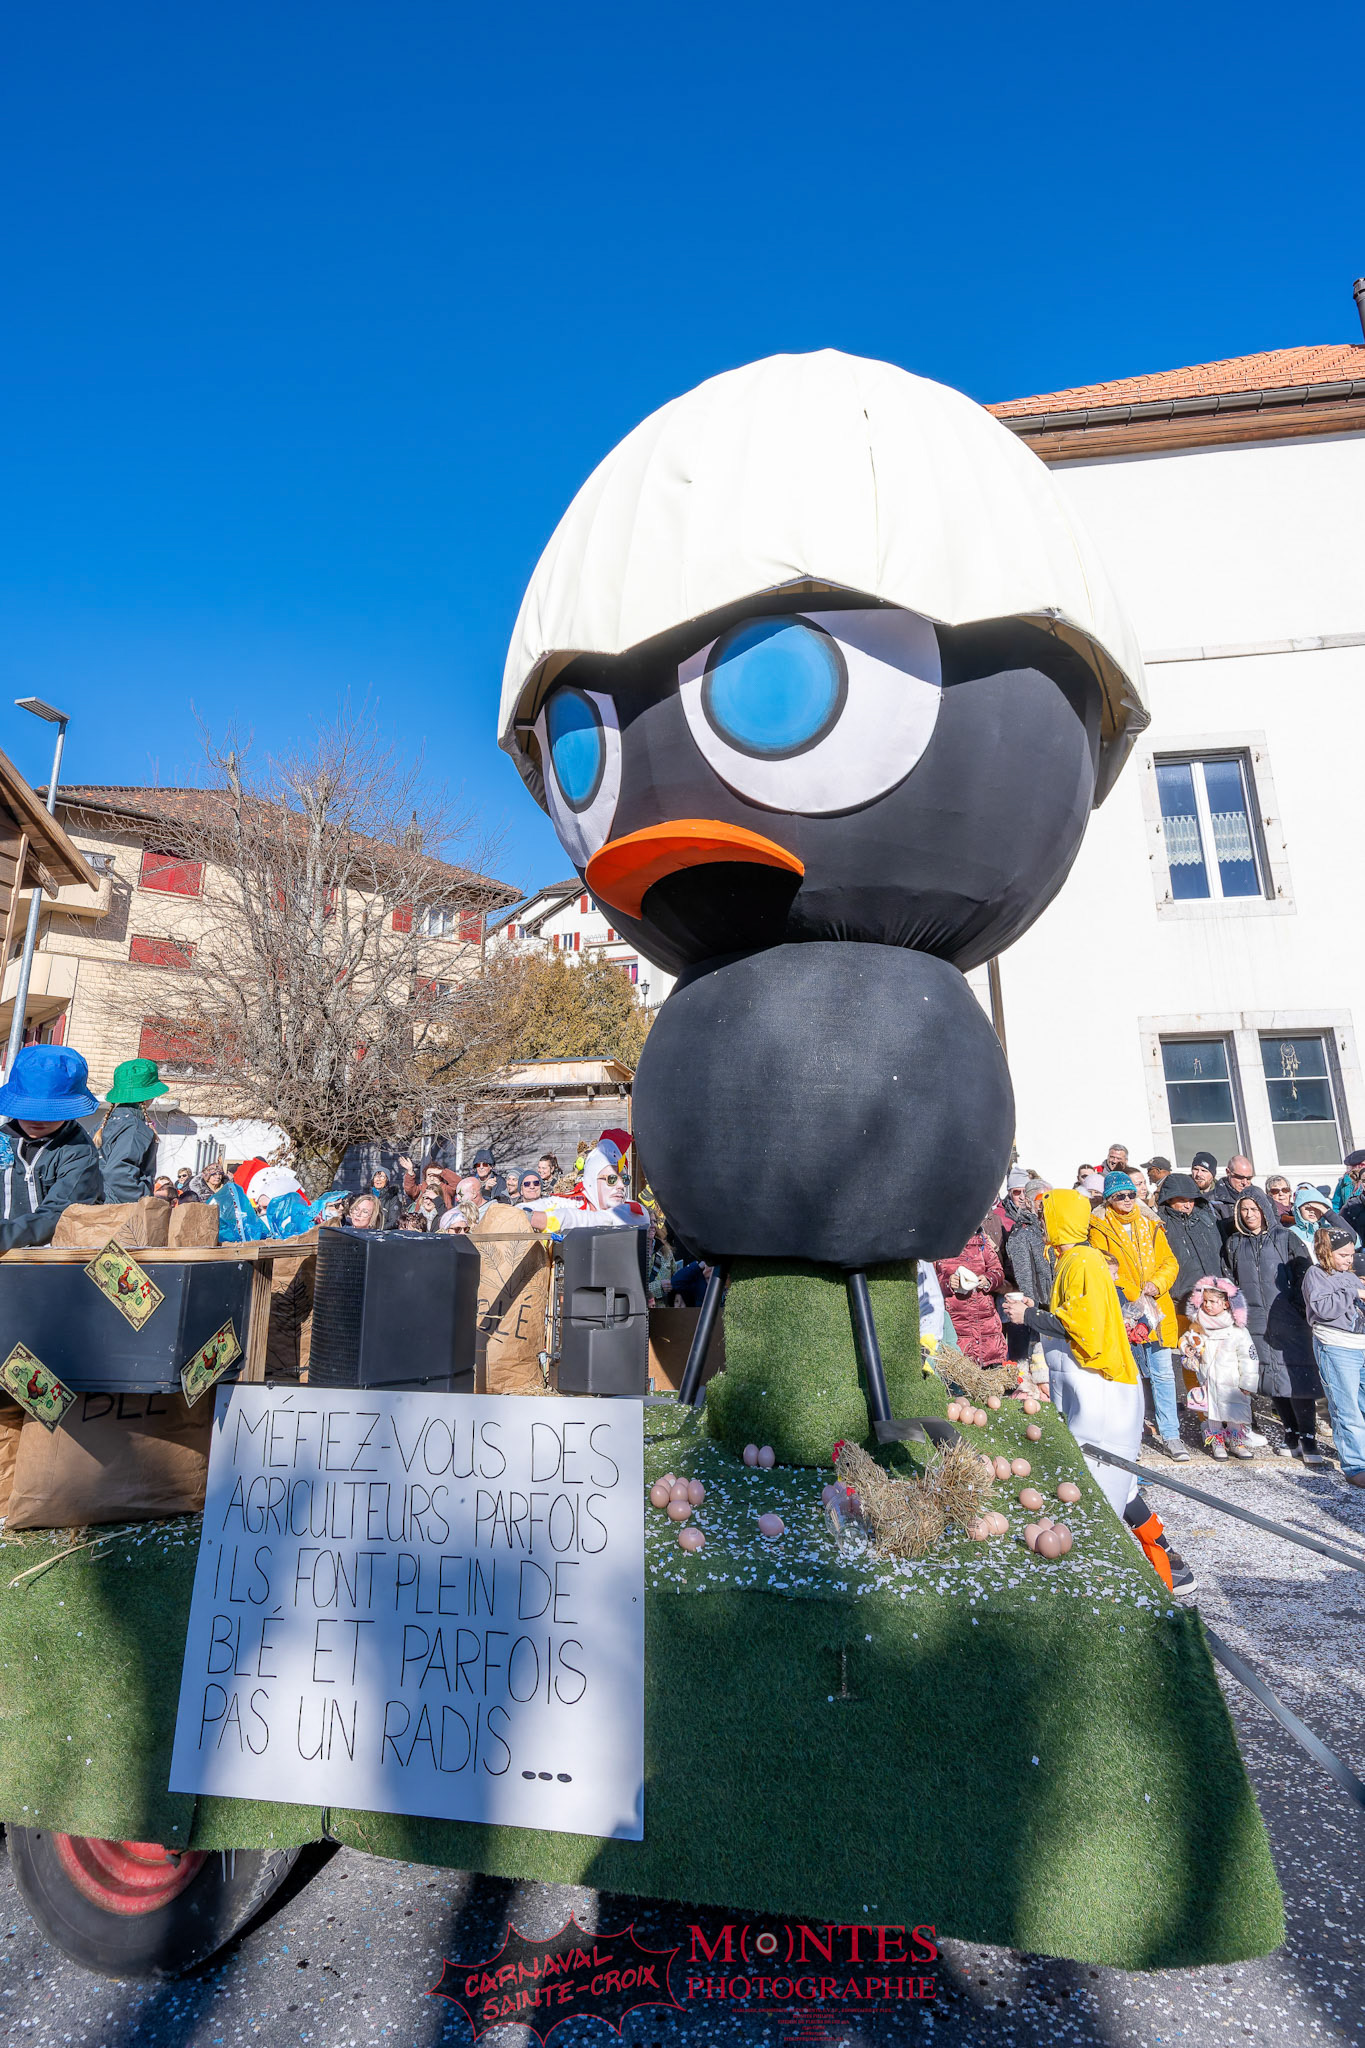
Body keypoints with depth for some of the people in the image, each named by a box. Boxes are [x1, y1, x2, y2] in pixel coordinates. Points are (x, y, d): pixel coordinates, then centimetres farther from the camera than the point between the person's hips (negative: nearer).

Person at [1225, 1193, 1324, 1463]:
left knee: (1296, 1375, -8)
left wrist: (1299, 1306, -6)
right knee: (1271, 1378, 6)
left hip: (1288, 1319, -3)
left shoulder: (1283, 1237, 2)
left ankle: (1308, 1439, 0)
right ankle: (1292, 1434, 17)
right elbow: (1230, 1280, 19)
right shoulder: (1234, 1244, 12)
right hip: (1255, 1322, 3)